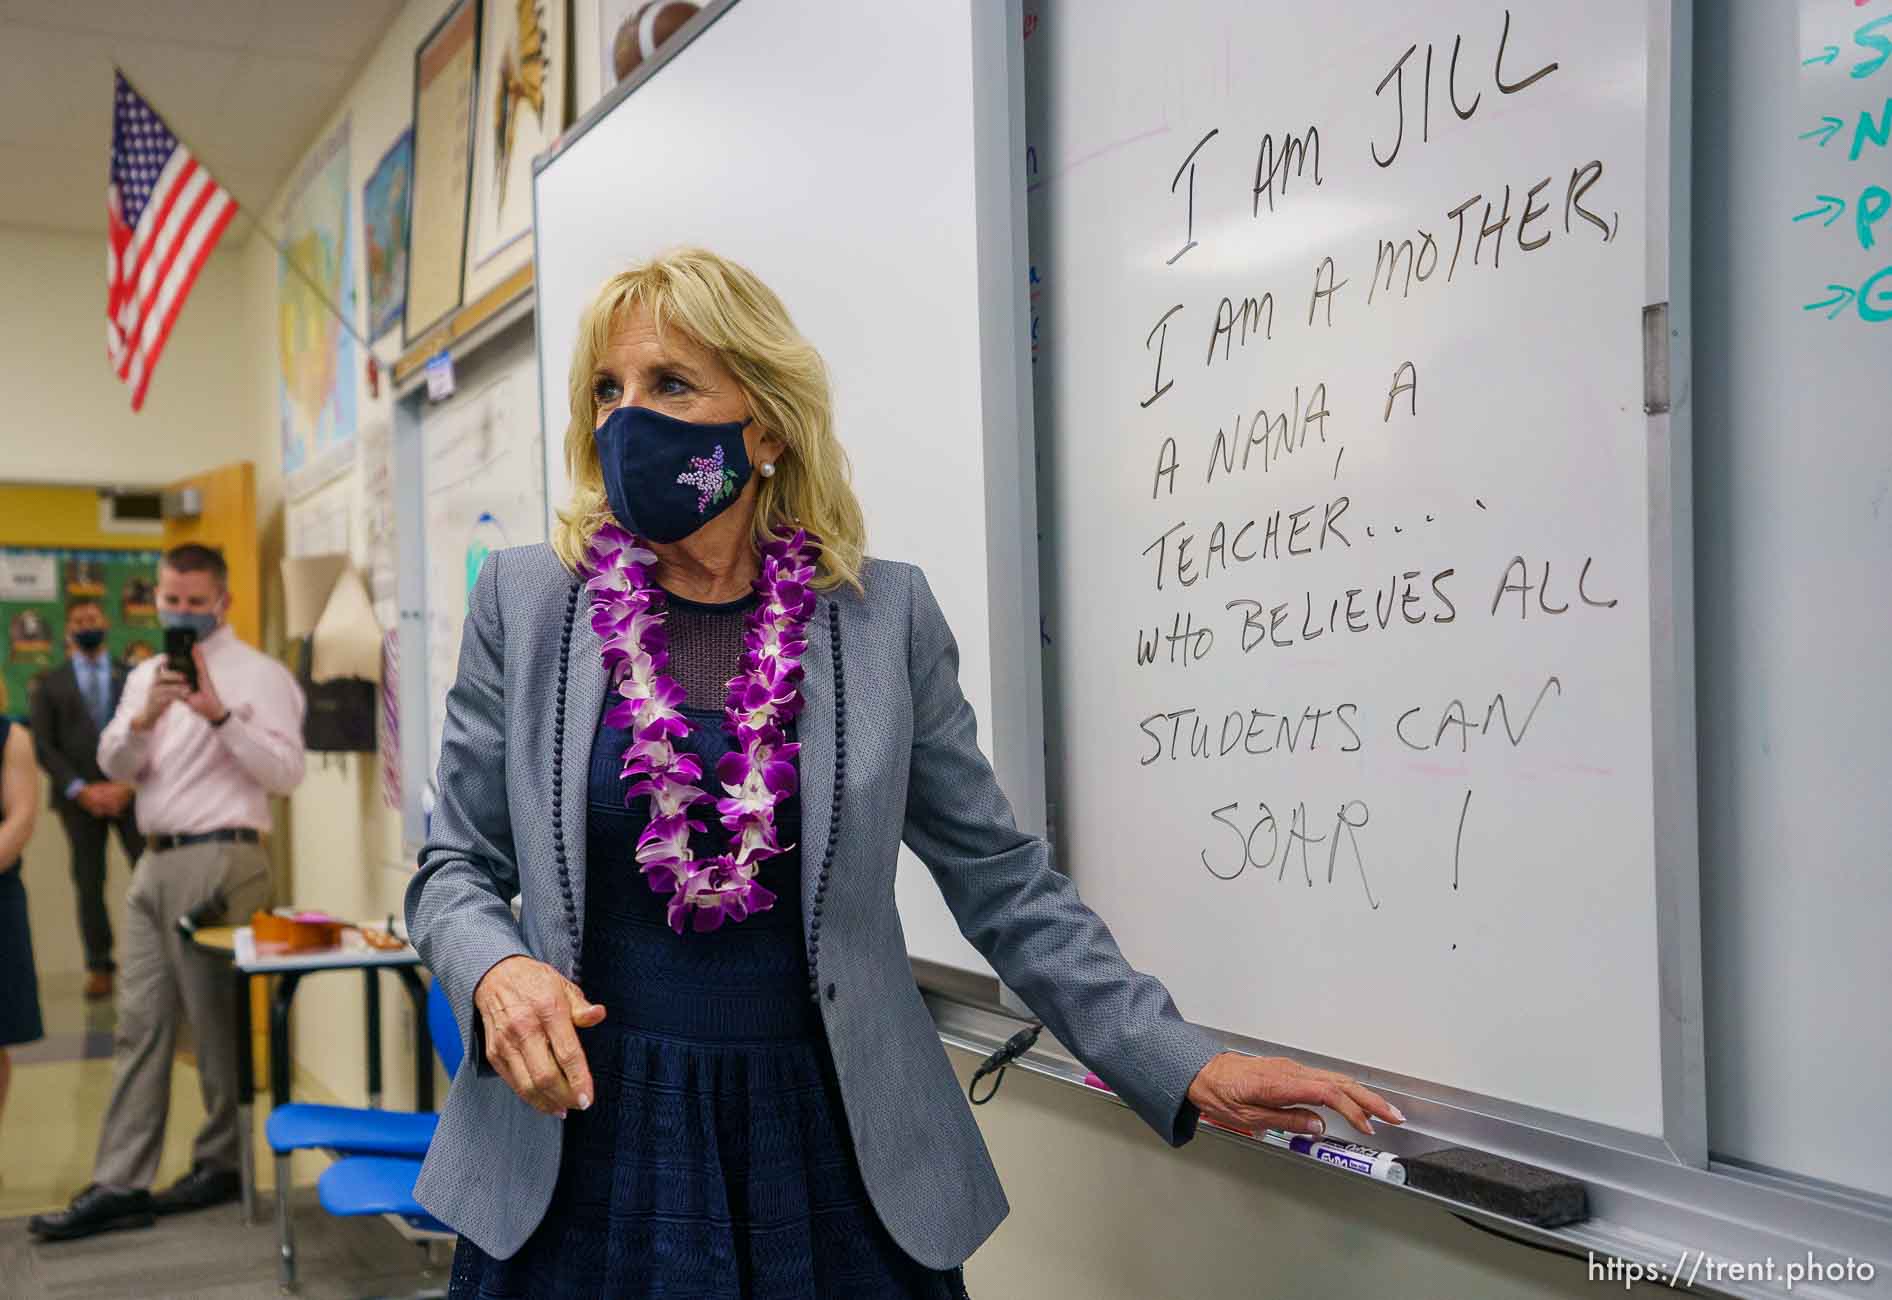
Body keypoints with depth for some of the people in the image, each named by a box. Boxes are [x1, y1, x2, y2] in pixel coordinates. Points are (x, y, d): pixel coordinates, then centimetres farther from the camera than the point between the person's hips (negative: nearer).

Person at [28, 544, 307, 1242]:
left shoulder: (258, 674, -4)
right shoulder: (146, 675, 17)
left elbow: (285, 771, -12)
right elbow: (115, 765, 7)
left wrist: (220, 715, -21)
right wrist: (143, 718, -13)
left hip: (218, 862, -7)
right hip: (156, 862, 7)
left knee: (219, 1024, 2)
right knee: (139, 1023, 6)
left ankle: (220, 1164, 15)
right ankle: (118, 1185, 9)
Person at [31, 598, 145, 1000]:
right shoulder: (51, 685, 10)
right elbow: (45, 746, 3)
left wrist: (128, 784, -9)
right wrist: (81, 790, -9)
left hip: (131, 793, 0)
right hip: (79, 798, 0)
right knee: (89, 884, 1)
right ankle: (99, 967, 7)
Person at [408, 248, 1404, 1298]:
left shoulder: (883, 614, -2)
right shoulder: (524, 601, 0)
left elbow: (1001, 880, 1)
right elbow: (457, 867, 5)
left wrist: (1183, 1066, -5)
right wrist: (495, 972, -17)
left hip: (822, 1144, 0)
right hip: (584, 1136, 1)